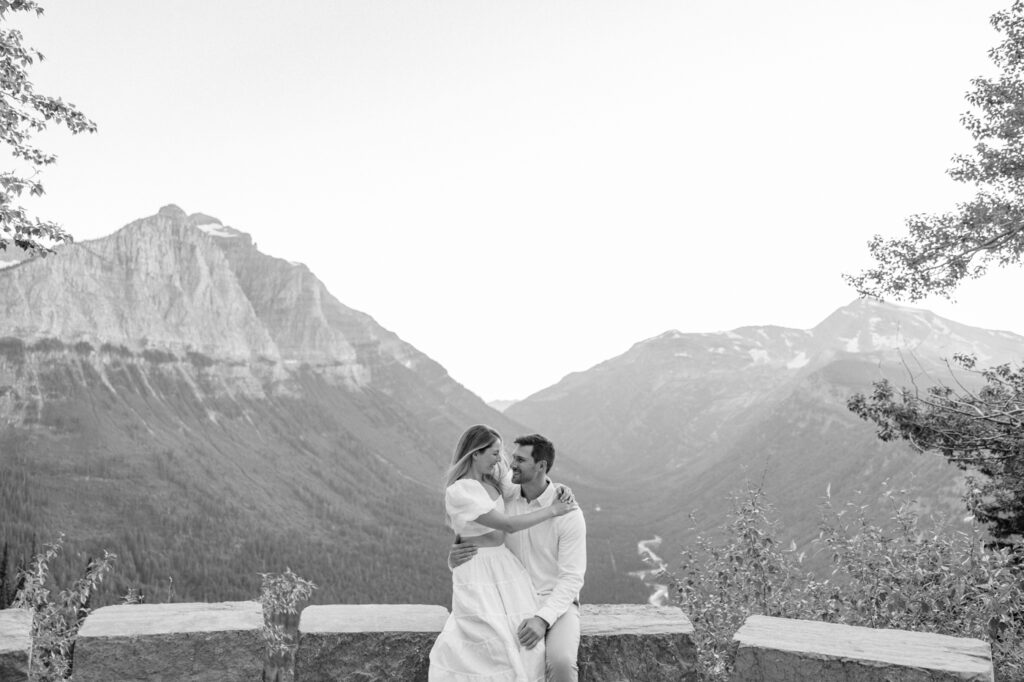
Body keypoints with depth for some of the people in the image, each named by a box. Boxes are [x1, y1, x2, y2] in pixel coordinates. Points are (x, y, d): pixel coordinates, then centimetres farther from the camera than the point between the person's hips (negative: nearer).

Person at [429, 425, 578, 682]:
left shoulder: (489, 480, 6)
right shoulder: (458, 492, -20)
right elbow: (508, 525, -21)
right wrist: (552, 510, -13)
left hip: (503, 565, 8)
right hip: (478, 572, -8)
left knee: (525, 642, 4)